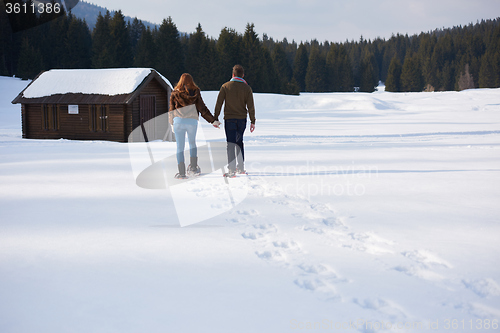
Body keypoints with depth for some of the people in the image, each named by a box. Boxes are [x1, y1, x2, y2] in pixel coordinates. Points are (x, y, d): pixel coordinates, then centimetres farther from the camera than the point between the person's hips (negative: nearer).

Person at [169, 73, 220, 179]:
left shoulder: (175, 93, 6)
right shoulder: (196, 93, 6)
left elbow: (172, 109, 9)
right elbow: (202, 109, 2)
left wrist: (172, 122, 24)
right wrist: (213, 120, 6)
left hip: (179, 121, -1)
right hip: (192, 121, 1)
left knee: (180, 147, 3)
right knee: (192, 143, 22)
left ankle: (181, 172, 0)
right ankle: (193, 167, 15)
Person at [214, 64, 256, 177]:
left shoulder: (225, 86, -3)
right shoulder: (247, 88, 0)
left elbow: (219, 103, -3)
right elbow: (250, 106, -2)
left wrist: (215, 118, 4)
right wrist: (252, 121, 3)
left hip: (229, 119, -2)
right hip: (242, 119, 2)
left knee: (231, 144, -2)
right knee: (239, 142, 19)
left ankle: (231, 170, -10)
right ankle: (241, 167, 22)